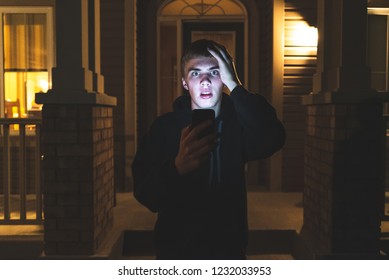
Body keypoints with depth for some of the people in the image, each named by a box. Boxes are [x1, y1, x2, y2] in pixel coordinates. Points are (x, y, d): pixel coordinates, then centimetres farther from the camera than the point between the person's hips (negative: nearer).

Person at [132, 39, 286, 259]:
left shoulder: (238, 121, -7)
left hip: (229, 247, 1)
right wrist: (176, 168, -41)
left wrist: (233, 85, -31)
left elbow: (273, 140, -28)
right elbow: (144, 194, -21)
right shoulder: (165, 126, -12)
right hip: (176, 248, -1)